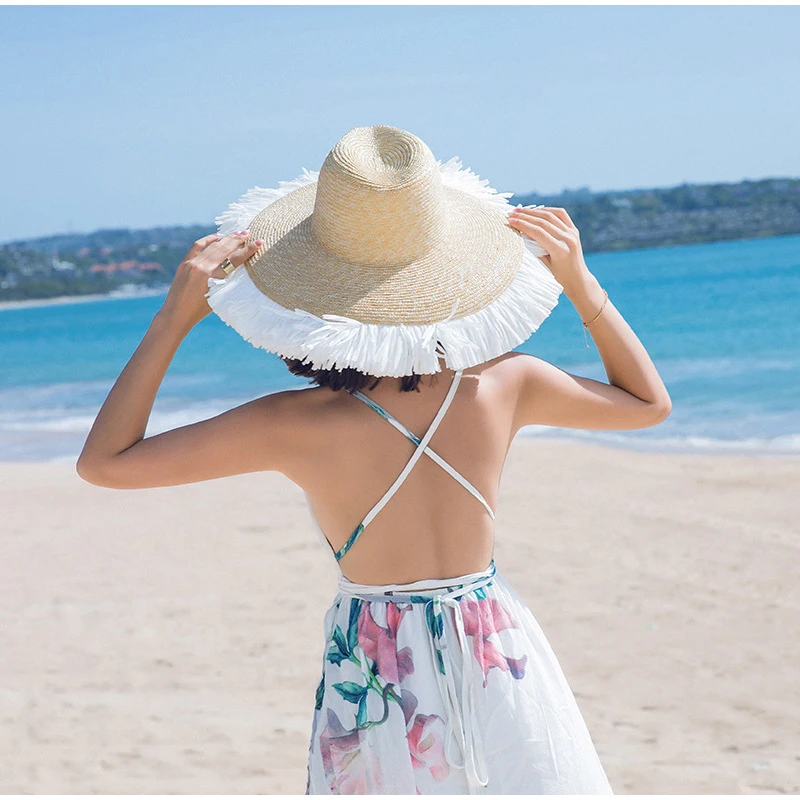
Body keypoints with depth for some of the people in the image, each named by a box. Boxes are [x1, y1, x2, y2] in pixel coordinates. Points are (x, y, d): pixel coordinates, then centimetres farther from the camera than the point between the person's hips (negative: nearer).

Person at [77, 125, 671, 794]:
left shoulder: (296, 427, -19)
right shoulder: (503, 385, -13)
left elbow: (104, 462, -10)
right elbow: (649, 402, 7)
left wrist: (175, 316, -13)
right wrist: (580, 281, 1)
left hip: (373, 672, -1)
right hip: (497, 658, 1)